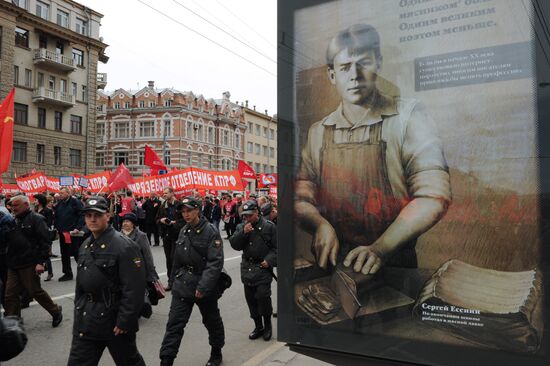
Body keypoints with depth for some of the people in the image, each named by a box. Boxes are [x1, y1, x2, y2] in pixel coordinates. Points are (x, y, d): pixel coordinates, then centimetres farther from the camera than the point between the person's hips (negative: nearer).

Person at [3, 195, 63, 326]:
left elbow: (45, 242, -13)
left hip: (30, 265, -7)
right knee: (10, 295, 7)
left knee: (35, 291, 2)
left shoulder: (36, 219, -7)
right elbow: (6, 240, 20)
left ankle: (56, 312, 20)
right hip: (13, 265, 7)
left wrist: (40, 262, -18)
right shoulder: (13, 221, 13)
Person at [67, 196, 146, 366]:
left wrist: (124, 321, -20)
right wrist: (78, 311, 14)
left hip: (114, 319, -6)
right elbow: (80, 283, 17)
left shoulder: (124, 246, -18)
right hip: (87, 320, 6)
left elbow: (134, 288, -21)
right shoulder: (85, 246, 8)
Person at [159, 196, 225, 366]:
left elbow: (215, 262, -21)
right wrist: (174, 279, 18)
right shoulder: (183, 231, 5)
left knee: (212, 321, 15)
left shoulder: (210, 232, -15)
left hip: (205, 284, -4)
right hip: (183, 283, 5)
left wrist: (203, 287, -25)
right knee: (174, 323, -1)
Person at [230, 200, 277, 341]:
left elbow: (276, 247, -2)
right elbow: (235, 245, -1)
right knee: (250, 298, 10)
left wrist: (269, 261, -14)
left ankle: (267, 326, 11)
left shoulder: (269, 226, -4)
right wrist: (243, 233, -14)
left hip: (263, 268, -4)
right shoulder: (241, 227, 7)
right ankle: (258, 326, 25)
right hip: (247, 268, 5)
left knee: (263, 296, -11)